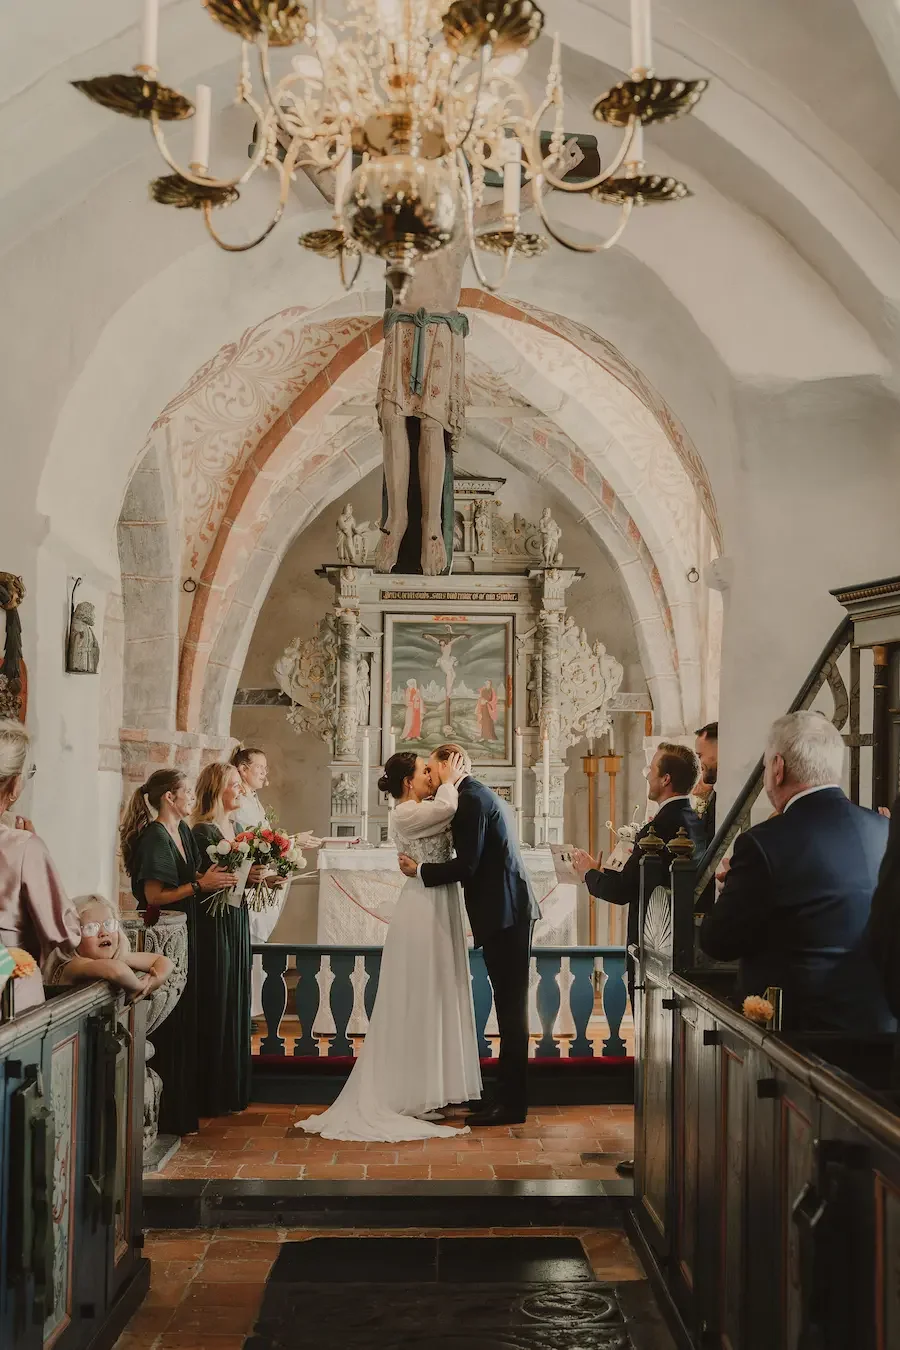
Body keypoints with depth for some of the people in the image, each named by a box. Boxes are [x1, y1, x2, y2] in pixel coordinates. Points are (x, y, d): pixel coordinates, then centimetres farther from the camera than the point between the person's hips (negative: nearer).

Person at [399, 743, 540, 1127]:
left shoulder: (471, 799, -13)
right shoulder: (477, 794, 18)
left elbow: (466, 865, -19)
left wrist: (420, 870, -7)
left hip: (504, 912, -10)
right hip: (508, 910, 10)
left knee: (510, 1006, -6)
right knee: (510, 1005, 12)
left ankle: (511, 1103, -1)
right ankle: (510, 1096, 18)